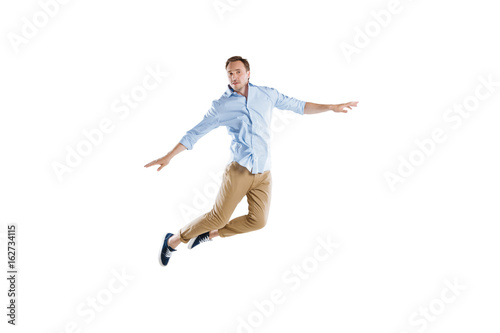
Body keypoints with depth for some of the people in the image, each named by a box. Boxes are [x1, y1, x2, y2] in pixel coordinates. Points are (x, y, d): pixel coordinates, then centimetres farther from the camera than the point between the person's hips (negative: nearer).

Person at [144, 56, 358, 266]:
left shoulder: (267, 94, 7)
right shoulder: (221, 106, 0)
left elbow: (299, 106, 15)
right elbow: (195, 133, 4)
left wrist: (332, 107, 11)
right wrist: (169, 156, -1)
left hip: (263, 173, 4)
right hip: (239, 169, -4)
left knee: (258, 221, 0)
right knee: (219, 217, -6)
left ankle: (210, 234, 19)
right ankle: (173, 240, 13)